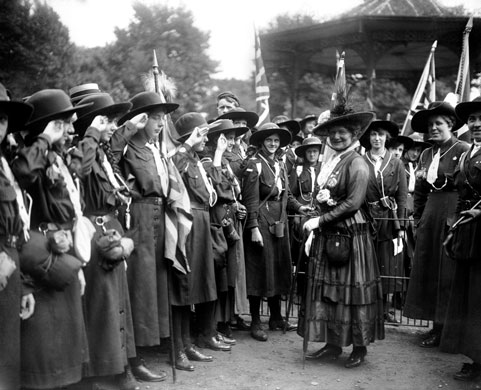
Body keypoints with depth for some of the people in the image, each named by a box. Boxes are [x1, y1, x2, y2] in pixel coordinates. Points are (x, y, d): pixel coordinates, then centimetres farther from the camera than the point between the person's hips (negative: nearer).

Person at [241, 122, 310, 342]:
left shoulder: (280, 165, 14)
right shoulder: (254, 165, -8)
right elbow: (251, 199, -13)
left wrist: (298, 207, -2)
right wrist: (254, 228, -19)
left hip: (279, 223, 8)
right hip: (261, 222, -8)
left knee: (279, 268, 13)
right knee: (260, 270, -3)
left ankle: (276, 318, 26)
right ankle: (255, 323, 7)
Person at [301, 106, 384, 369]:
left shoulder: (357, 164, -11)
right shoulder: (330, 162, 13)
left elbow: (353, 203, -17)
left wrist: (320, 220, -16)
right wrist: (322, 197, 2)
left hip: (351, 236, -8)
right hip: (327, 236, 8)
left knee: (352, 289, 0)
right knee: (326, 288, 9)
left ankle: (360, 347, 13)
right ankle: (333, 344, 18)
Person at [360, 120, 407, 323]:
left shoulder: (396, 163, 3)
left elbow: (402, 196, 2)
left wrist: (401, 225, -3)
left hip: (389, 218, 1)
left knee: (388, 264, 6)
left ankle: (385, 307, 16)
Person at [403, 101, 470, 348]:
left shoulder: (463, 150, -5)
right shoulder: (426, 154, 15)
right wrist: (418, 219, 13)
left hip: (452, 218, -6)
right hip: (430, 217, 7)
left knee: (447, 272, -3)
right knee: (427, 271, 7)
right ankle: (436, 325, 16)